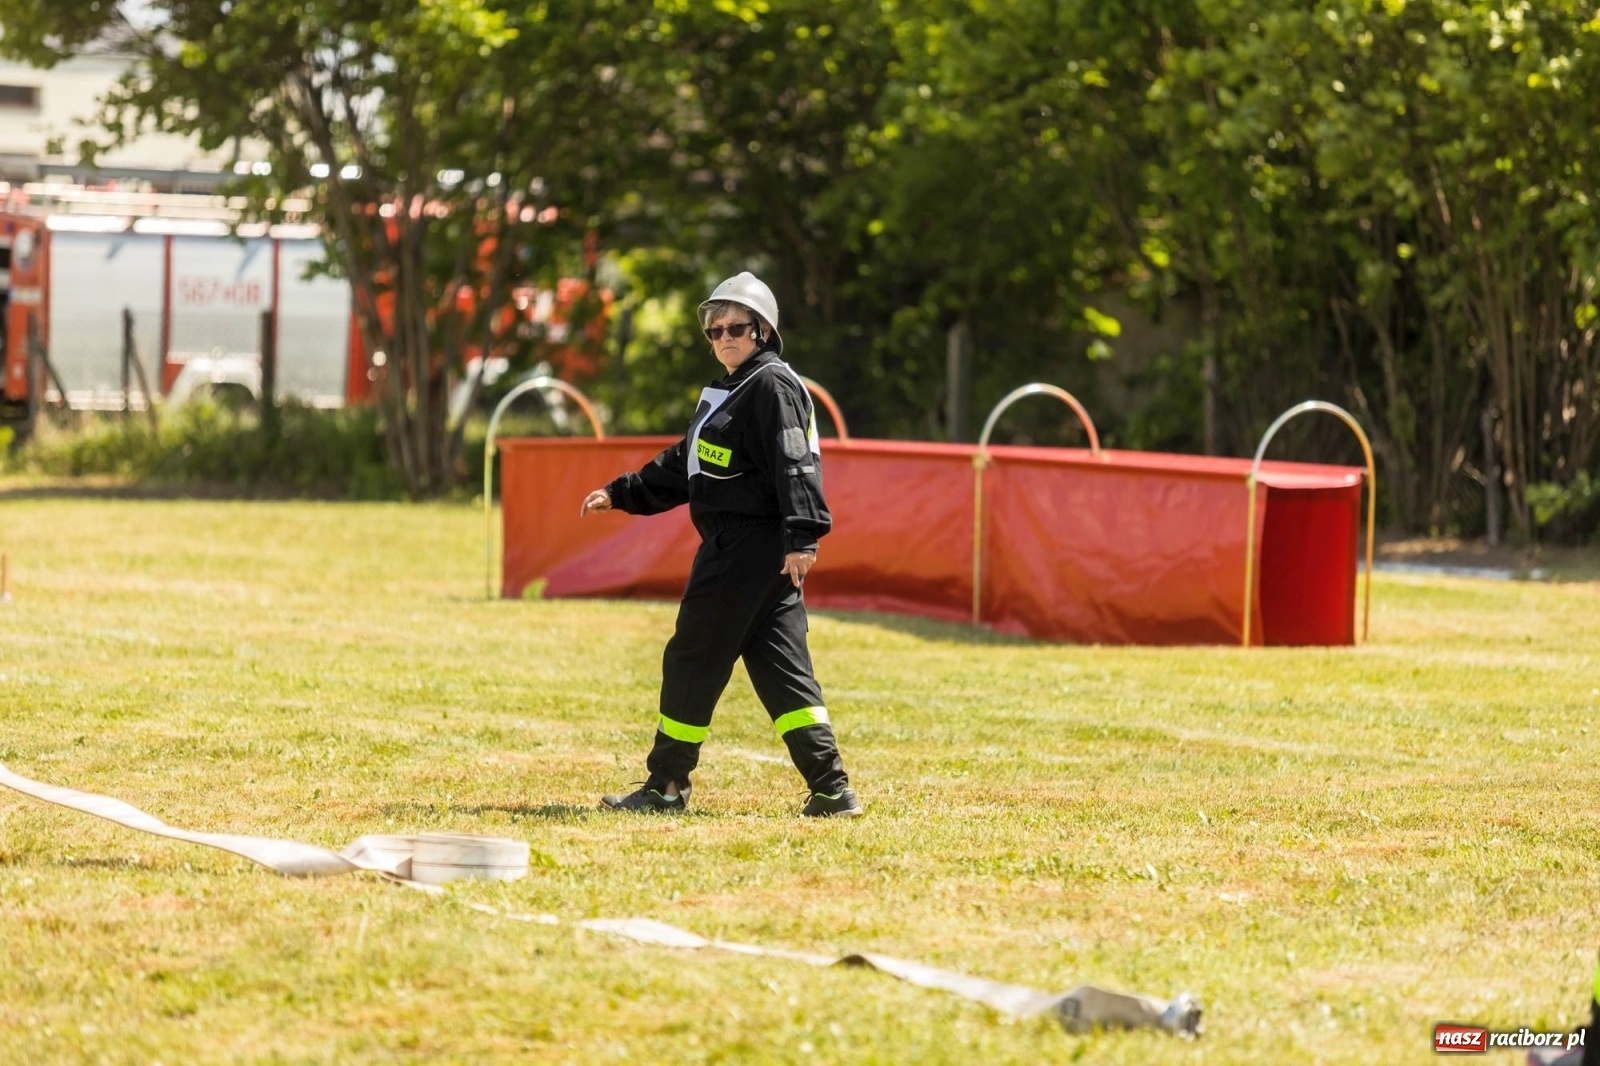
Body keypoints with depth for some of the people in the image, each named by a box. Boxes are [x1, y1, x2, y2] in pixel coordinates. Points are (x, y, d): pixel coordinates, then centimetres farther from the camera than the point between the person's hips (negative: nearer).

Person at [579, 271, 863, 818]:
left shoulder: (773, 387, -9)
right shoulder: (729, 393, 22)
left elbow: (795, 466, -21)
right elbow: (680, 468, 29)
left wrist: (802, 536, -31)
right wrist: (620, 494, 26)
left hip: (749, 546, -10)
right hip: (732, 544, 10)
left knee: (693, 659, -2)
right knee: (780, 668, 4)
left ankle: (666, 785, 7)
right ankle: (832, 790, -1)